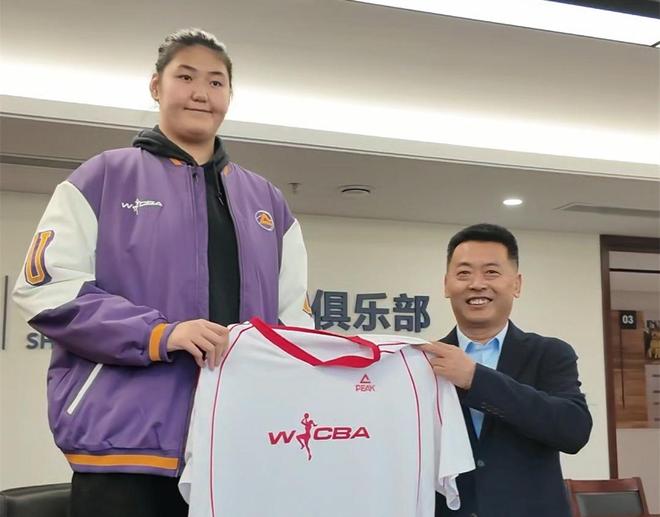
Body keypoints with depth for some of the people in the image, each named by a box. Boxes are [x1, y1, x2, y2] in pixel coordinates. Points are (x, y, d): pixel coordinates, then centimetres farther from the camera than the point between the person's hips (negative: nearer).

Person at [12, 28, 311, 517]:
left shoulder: (267, 200, 17)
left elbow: (294, 316, 16)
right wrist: (161, 334, -17)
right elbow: (49, 289, -4)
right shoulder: (104, 178, 5)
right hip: (128, 441, -3)